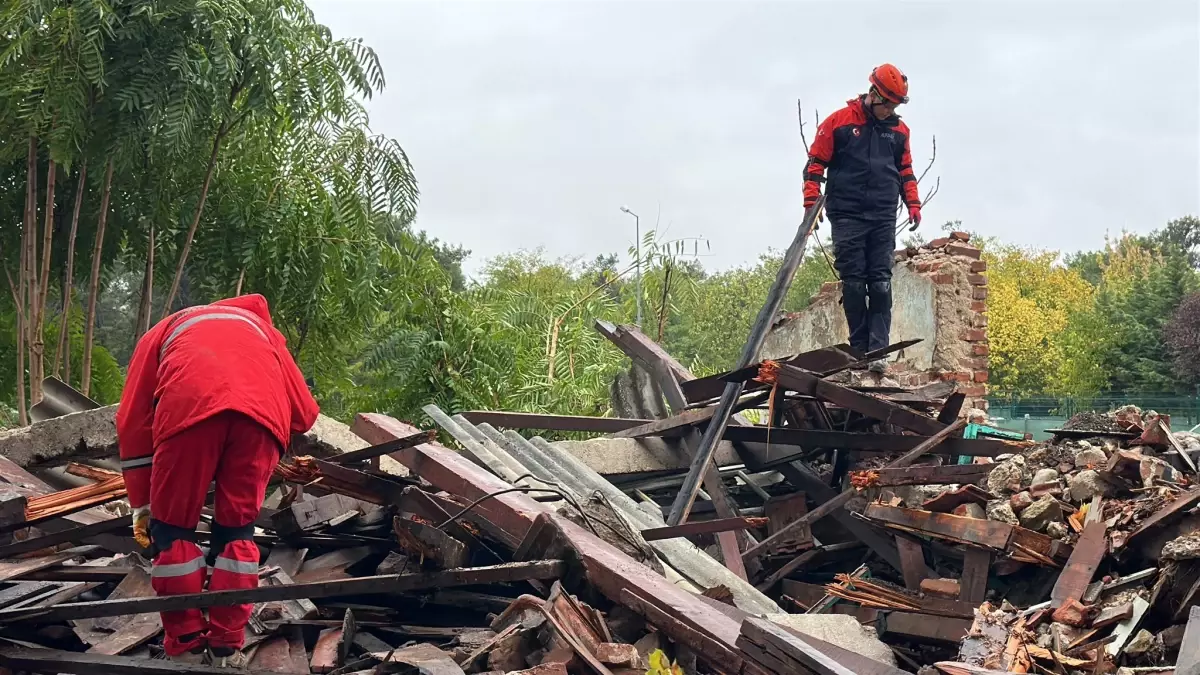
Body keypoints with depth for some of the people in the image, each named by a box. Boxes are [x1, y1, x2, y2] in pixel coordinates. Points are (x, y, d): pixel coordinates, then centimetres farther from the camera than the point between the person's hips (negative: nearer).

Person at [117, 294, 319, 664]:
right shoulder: (260, 326, 44)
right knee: (237, 529, 17)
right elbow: (304, 412, 32)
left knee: (172, 528, 14)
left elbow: (133, 422, 28)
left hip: (191, 405, -2)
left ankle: (186, 648, 19)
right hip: (264, 409, 2)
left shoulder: (162, 332, 39)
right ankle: (224, 649, 21)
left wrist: (141, 505, 31)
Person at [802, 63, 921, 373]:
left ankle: (877, 351, -9)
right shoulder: (839, 122, 0)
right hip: (847, 217, -3)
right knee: (853, 284, -2)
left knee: (881, 285, -5)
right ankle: (859, 350, 4)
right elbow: (816, 163, 2)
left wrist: (913, 203, 11)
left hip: (884, 219, 3)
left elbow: (905, 170, 23)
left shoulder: (898, 129, 12)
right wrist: (811, 204, -5)